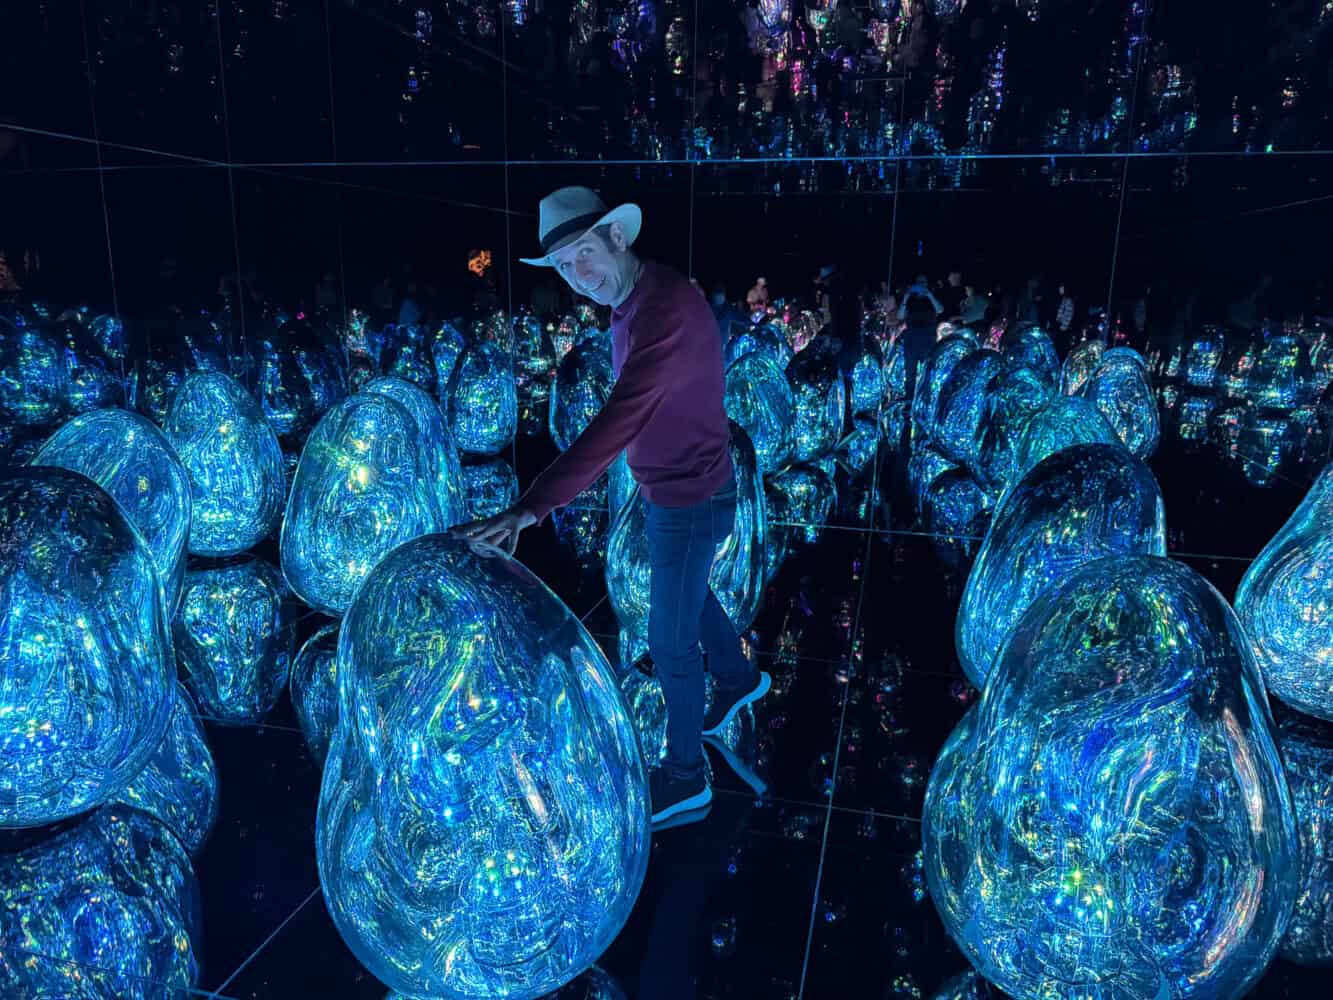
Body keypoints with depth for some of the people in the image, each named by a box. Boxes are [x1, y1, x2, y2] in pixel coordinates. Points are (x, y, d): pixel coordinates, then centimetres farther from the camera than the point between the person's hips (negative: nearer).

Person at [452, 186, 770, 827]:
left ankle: (684, 780, 26)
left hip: (689, 499, -9)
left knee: (670, 641, 5)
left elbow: (617, 421, -41)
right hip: (670, 488, 9)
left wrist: (530, 508, -45)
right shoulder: (627, 298, -1)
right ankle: (739, 679, 56)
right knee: (687, 596, 29)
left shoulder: (667, 310, -31)